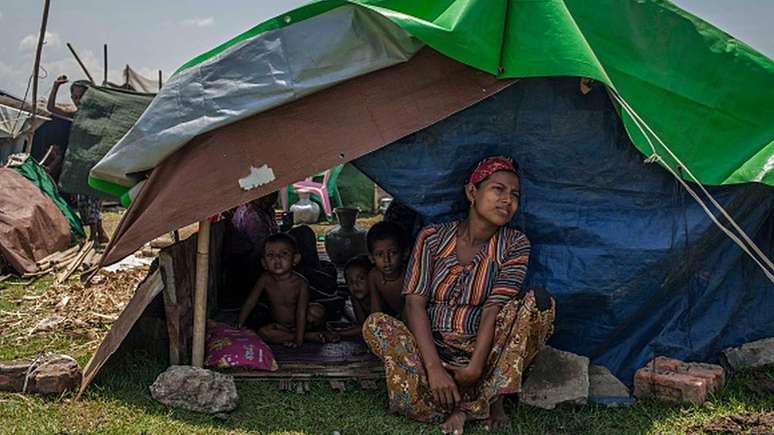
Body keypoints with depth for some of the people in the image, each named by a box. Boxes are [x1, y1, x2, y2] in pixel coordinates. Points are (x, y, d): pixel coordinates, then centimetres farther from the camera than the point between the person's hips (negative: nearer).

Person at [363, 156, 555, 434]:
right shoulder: (432, 239, -3)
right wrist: (434, 367, -25)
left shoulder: (515, 245, -3)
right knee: (375, 325, -26)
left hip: (481, 348, -1)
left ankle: (493, 396, -19)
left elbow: (493, 310, -13)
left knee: (539, 302, -23)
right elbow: (415, 304, -11)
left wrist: (475, 367, -24)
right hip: (433, 346, 1)